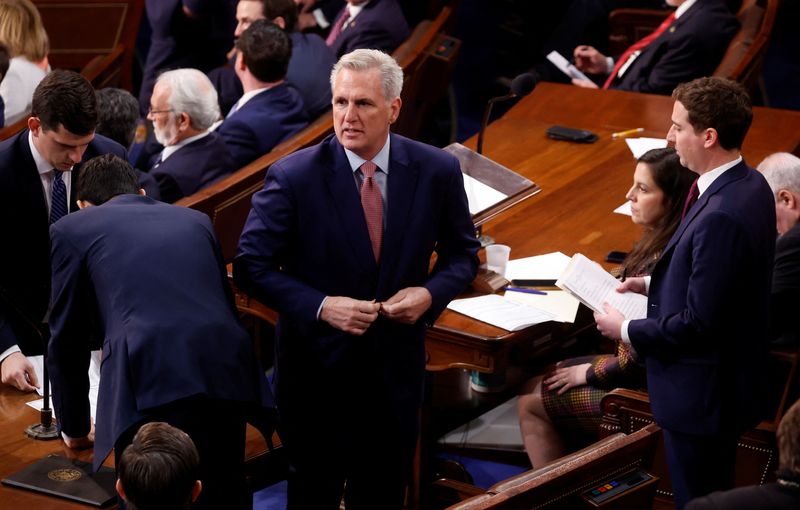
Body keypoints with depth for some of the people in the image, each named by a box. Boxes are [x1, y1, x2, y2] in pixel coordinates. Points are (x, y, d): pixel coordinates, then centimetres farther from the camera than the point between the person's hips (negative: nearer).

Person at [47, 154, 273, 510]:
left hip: (151, 384, -5)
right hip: (227, 372, 5)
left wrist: (74, 427, 31)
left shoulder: (72, 228, 19)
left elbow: (67, 338, 19)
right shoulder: (195, 219, 30)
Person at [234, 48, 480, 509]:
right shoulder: (294, 176, -15)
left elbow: (463, 253, 5)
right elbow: (251, 265, -12)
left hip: (395, 366, 2)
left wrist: (431, 293, -16)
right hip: (318, 363, -2)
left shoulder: (437, 171, -8)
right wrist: (320, 306, -24)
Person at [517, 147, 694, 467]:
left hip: (646, 392, -10)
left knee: (530, 403, 4)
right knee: (535, 384, 20)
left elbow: (641, 359, -25)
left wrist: (590, 373, -10)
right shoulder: (662, 242, -2)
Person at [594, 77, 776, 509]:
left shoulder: (720, 217, -31)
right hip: (729, 378, 10)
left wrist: (627, 330, -13)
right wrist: (653, 284, 8)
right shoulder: (749, 185, 1)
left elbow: (698, 323, -26)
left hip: (702, 394, -10)